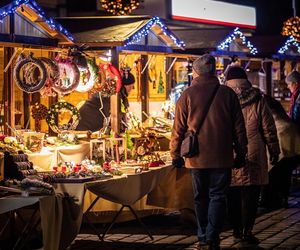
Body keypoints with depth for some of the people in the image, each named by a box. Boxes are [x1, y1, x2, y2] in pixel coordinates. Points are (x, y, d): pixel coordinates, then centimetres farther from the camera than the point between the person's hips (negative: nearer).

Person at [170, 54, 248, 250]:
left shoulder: (188, 95, -3)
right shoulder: (228, 94, -1)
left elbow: (179, 128, -1)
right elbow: (239, 127, 2)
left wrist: (176, 154, 9)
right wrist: (241, 153, 11)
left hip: (197, 157, 0)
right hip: (222, 156, 0)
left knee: (201, 197, 13)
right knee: (218, 196, 4)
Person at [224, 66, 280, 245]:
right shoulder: (257, 101, -3)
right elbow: (269, 129, 0)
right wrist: (274, 151, 10)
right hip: (252, 156, -2)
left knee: (233, 194, 12)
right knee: (250, 194, 1)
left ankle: (237, 229, 20)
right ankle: (247, 231, -5)